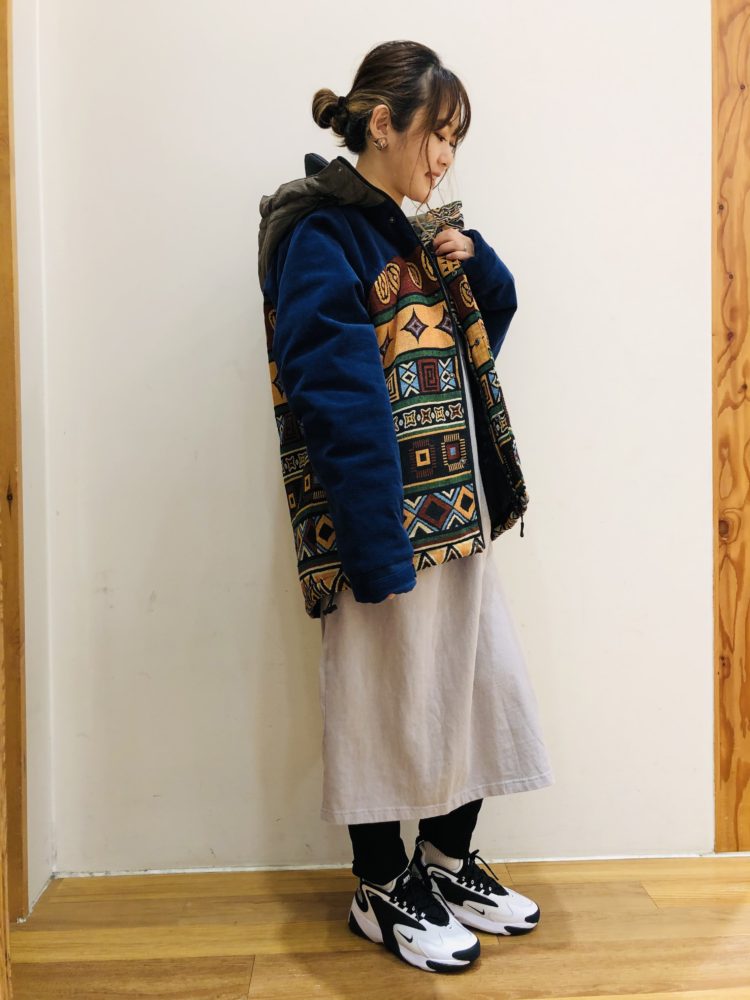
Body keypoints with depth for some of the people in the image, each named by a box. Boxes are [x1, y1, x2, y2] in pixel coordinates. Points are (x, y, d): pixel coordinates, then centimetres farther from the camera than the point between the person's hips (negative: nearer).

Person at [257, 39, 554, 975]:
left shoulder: (413, 230, 17)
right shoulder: (321, 236, -10)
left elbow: (495, 316, 25)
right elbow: (338, 401, -19)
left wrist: (472, 261, 4)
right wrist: (375, 546, -24)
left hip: (456, 510, 9)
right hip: (386, 514, -9)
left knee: (480, 680, 14)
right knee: (386, 695, 5)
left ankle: (447, 864, 35)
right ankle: (380, 892, 27)